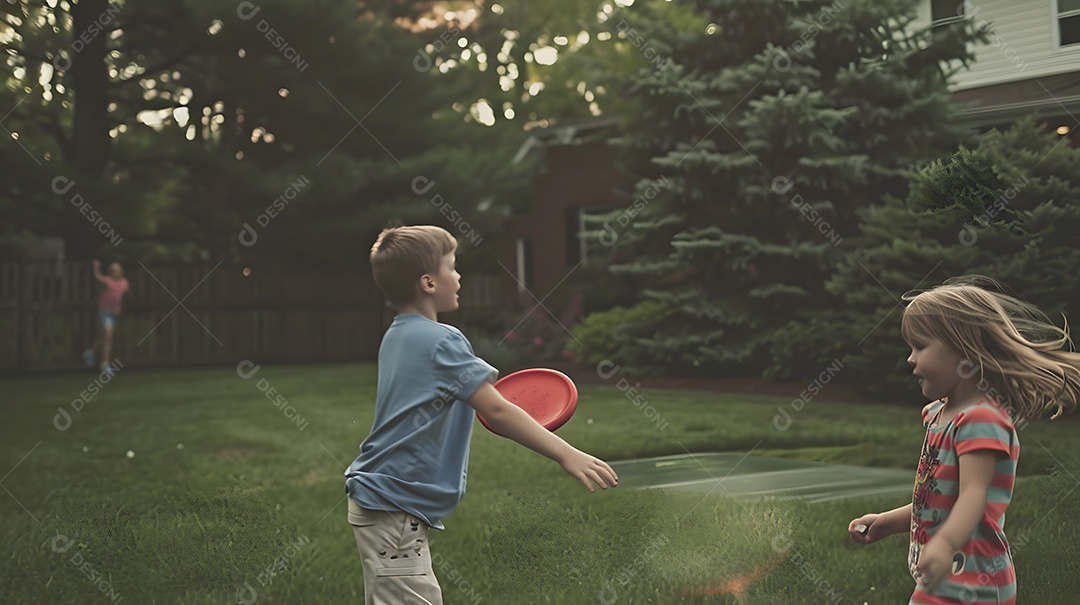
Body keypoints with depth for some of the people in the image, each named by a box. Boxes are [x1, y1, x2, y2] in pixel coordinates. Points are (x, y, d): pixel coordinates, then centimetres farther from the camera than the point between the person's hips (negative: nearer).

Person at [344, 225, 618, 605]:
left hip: (378, 499, 10)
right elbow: (496, 411, -22)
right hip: (394, 508, -10)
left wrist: (482, 399, 14)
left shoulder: (398, 335, 12)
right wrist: (567, 455, -22)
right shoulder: (442, 341, -16)